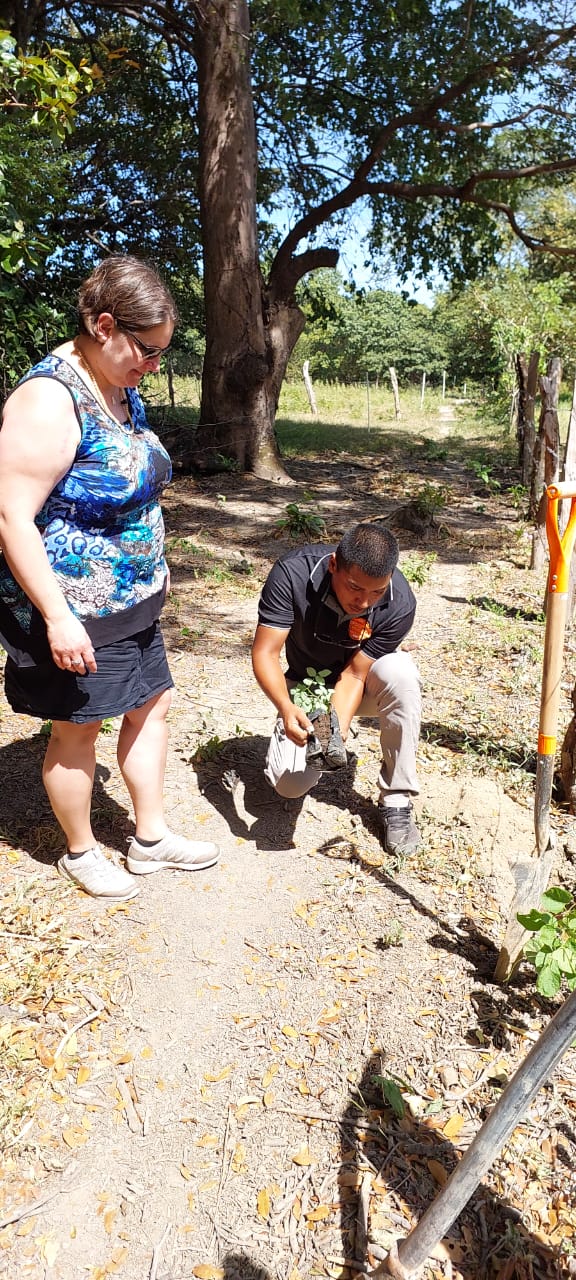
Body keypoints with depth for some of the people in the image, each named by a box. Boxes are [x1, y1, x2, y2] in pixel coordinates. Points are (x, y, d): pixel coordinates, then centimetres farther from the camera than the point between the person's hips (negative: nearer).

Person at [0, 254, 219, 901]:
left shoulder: (120, 389, 6)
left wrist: (154, 564, 21)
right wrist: (57, 618, -25)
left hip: (130, 600, 9)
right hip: (74, 613, -9)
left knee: (152, 705, 16)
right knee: (77, 731, 9)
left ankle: (151, 837, 34)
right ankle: (81, 851, 33)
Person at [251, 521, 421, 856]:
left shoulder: (400, 603, -30)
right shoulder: (293, 573, -31)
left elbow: (354, 674, -24)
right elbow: (265, 653, -30)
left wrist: (338, 728, -40)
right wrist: (286, 708, -48)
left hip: (364, 682, 0)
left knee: (399, 673, -36)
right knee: (289, 783, -19)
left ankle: (395, 800, -21)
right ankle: (320, 741, 17)